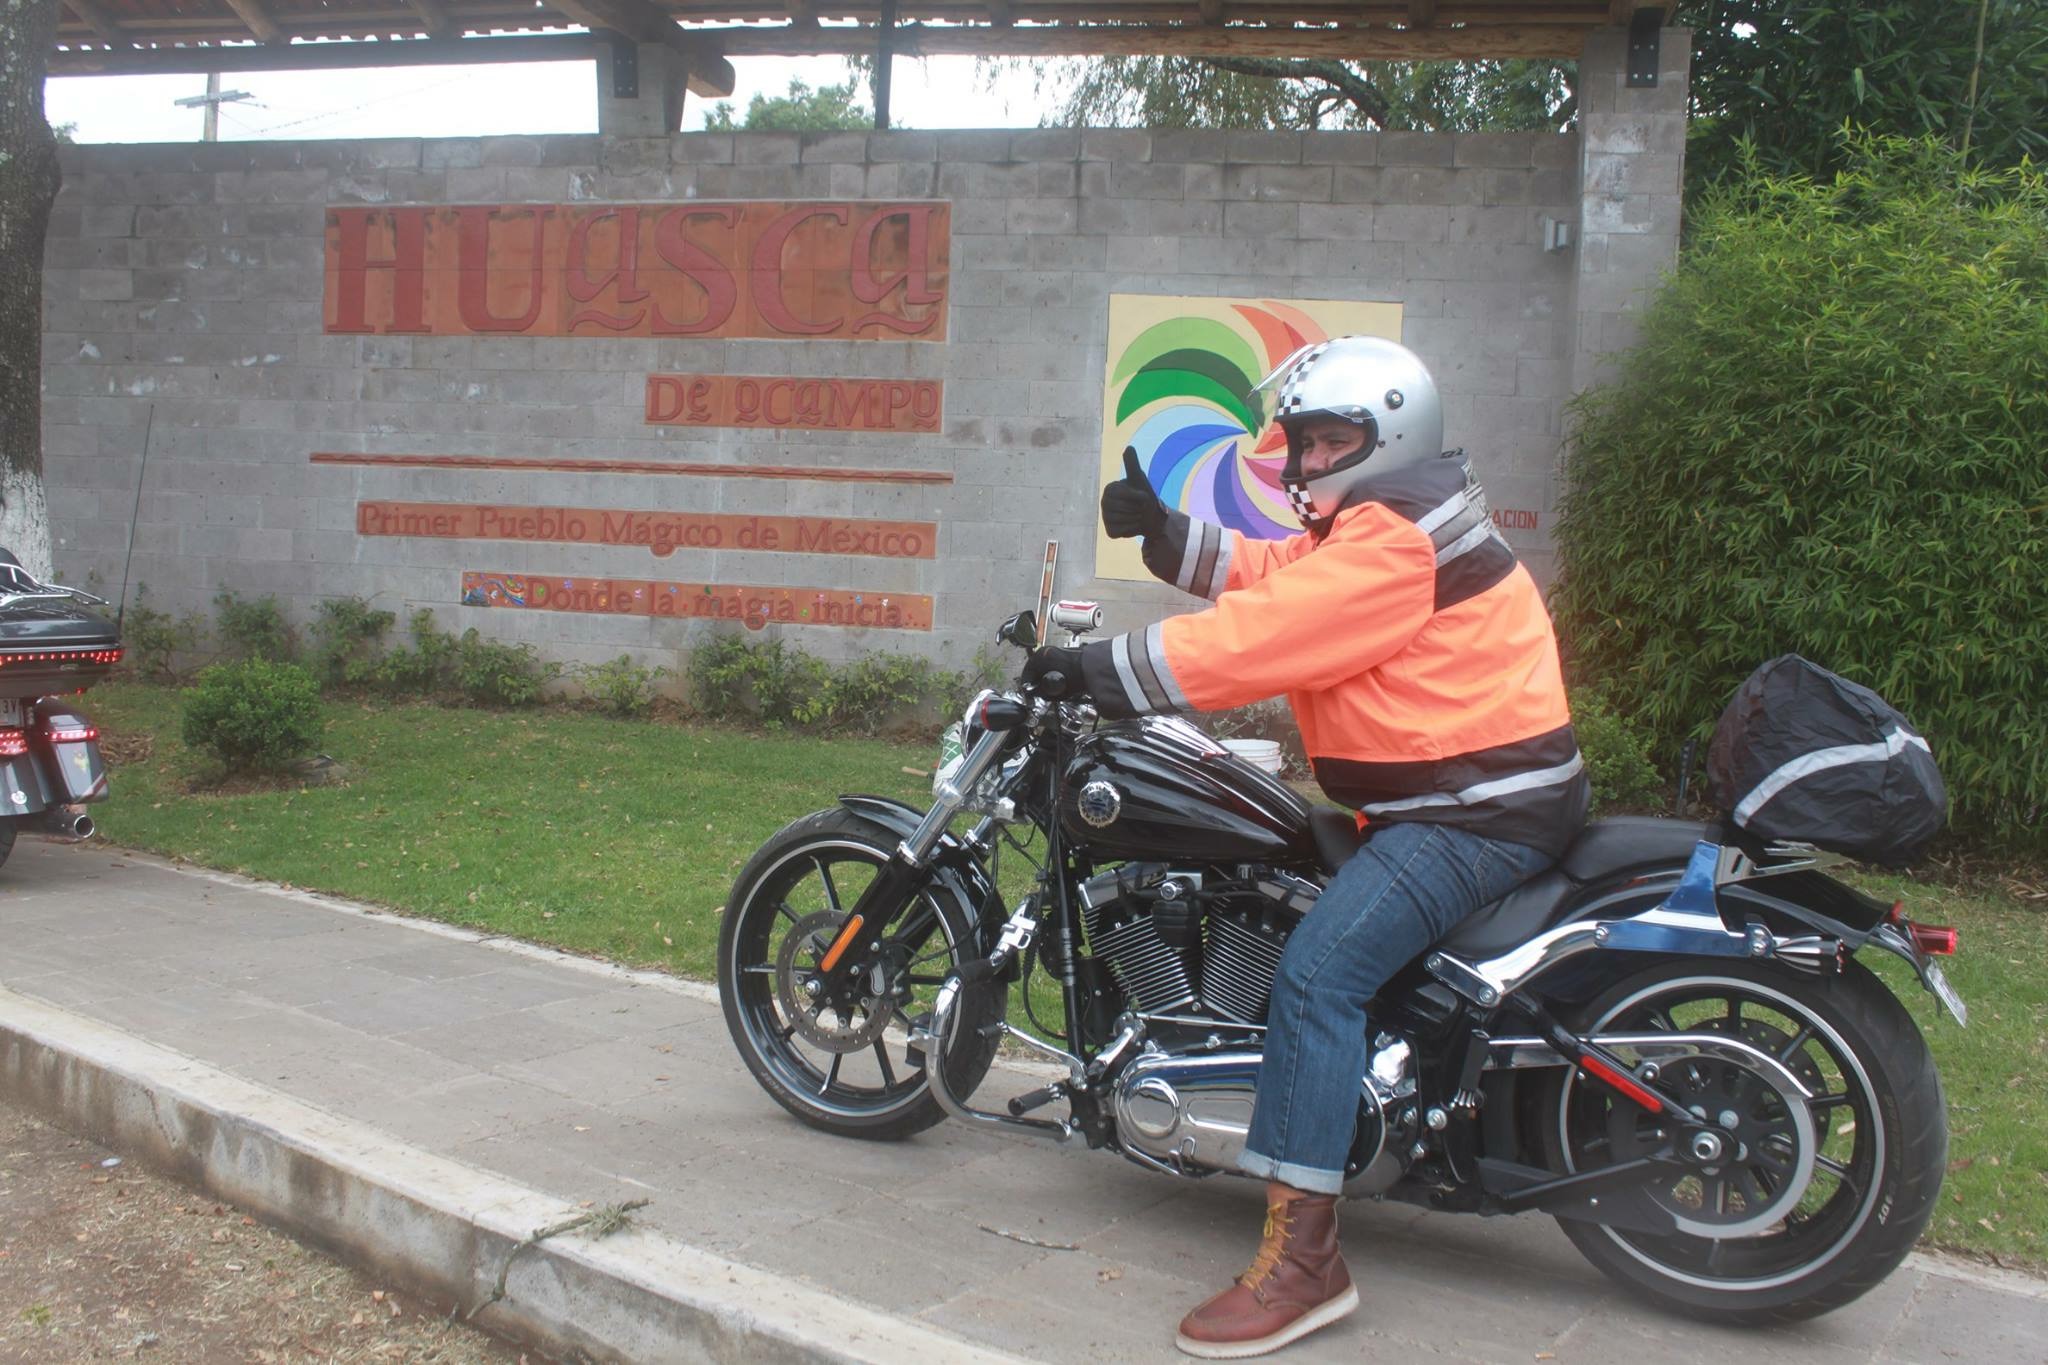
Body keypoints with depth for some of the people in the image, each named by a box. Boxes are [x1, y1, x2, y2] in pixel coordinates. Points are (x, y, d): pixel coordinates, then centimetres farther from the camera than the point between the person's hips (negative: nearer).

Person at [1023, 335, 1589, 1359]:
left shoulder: (1396, 536, -17)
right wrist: (1161, 530, 5)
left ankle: (1302, 1255, -26)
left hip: (1483, 811, -12)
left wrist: (1103, 670, -20)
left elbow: (1260, 636, -24)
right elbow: (1266, 575, 18)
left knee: (1317, 970, -26)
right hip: (1426, 796, 12)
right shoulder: (1376, 520, 17)